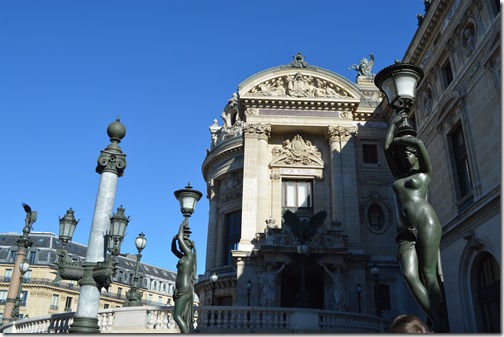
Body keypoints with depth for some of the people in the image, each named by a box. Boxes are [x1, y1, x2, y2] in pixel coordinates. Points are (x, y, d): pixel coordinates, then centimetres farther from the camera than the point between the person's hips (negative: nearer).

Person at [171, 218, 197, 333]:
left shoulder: (190, 254, -5)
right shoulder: (184, 257, 20)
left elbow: (180, 238, -9)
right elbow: (173, 249, 32)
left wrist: (182, 225, 5)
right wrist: (174, 238, 18)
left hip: (185, 290, -10)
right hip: (182, 290, 10)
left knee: (177, 316, -17)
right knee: (183, 318, 3)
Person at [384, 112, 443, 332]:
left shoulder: (425, 173, 12)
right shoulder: (399, 175, 23)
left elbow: (419, 143, 0)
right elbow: (386, 147, 22)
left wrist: (402, 138, 17)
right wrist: (395, 123, 30)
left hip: (426, 224, -4)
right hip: (405, 232, 4)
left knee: (428, 274, -11)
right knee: (409, 275, -15)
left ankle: (440, 324, -9)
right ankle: (436, 321, -16)